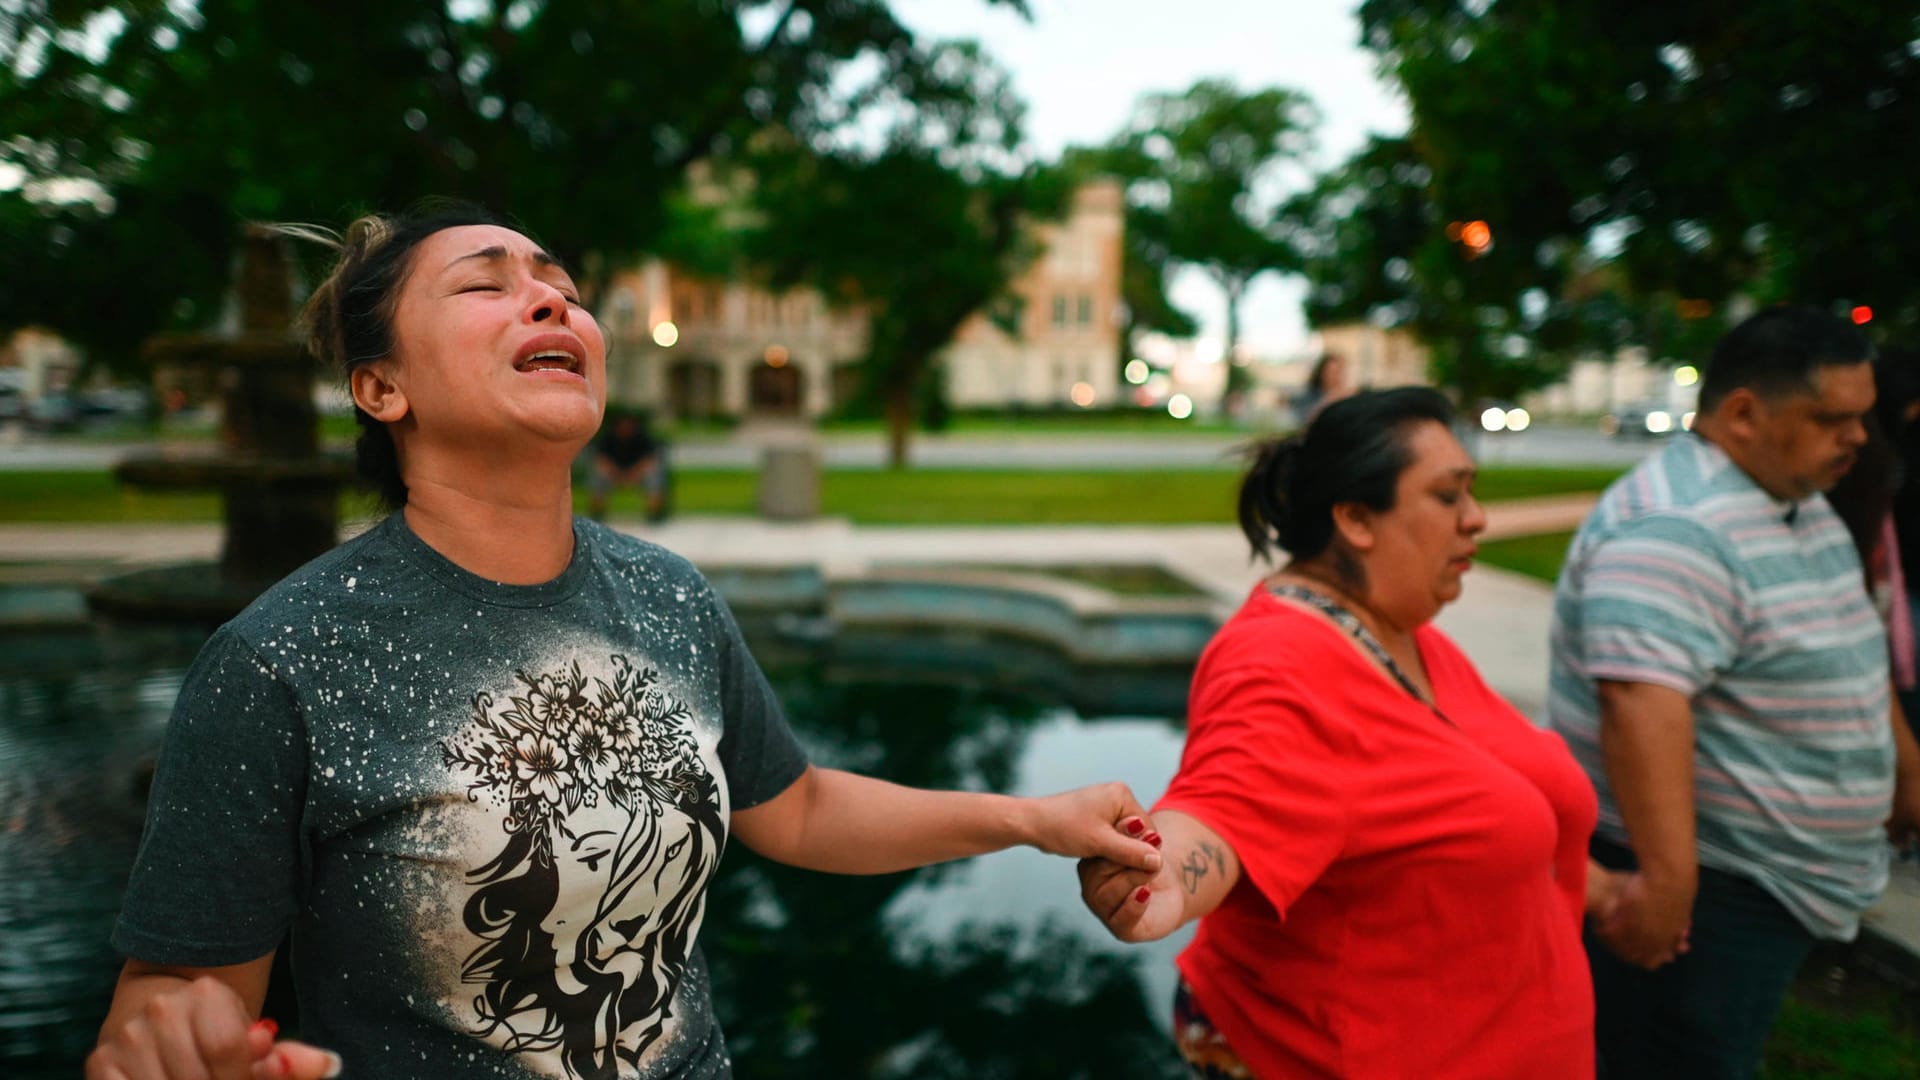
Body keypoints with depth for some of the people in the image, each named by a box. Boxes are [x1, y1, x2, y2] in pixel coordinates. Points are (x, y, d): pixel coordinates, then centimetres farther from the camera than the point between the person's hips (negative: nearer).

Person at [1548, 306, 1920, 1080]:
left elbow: (1847, 657, 25)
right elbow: (1643, 702, -35)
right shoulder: (1673, 530, -25)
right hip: (1698, 893, -10)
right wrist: (1666, 876, -40)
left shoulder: (1803, 506, 11)